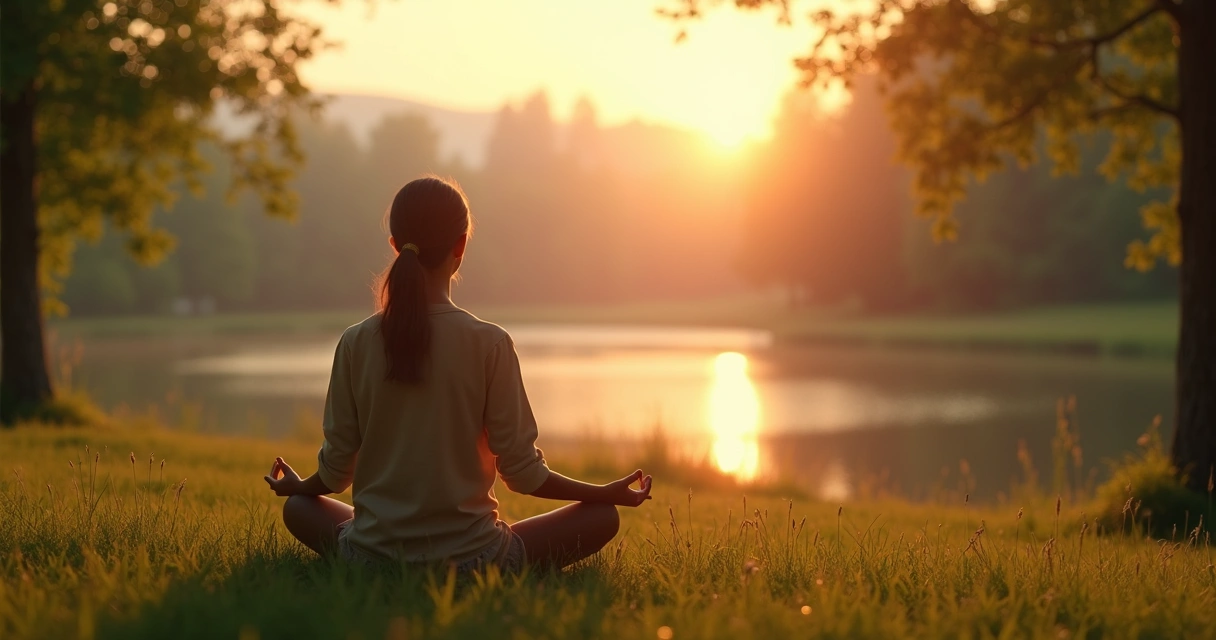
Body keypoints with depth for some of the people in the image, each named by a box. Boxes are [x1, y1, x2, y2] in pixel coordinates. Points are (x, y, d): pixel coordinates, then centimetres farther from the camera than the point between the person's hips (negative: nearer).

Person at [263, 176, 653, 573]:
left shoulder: (355, 344, -4)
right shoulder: (490, 345, -11)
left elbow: (336, 469, 3)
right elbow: (521, 471, -7)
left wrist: (298, 487, 27)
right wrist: (607, 493, 9)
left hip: (370, 556, 2)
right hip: (468, 555, -2)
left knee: (298, 508, 32)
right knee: (602, 517, 12)